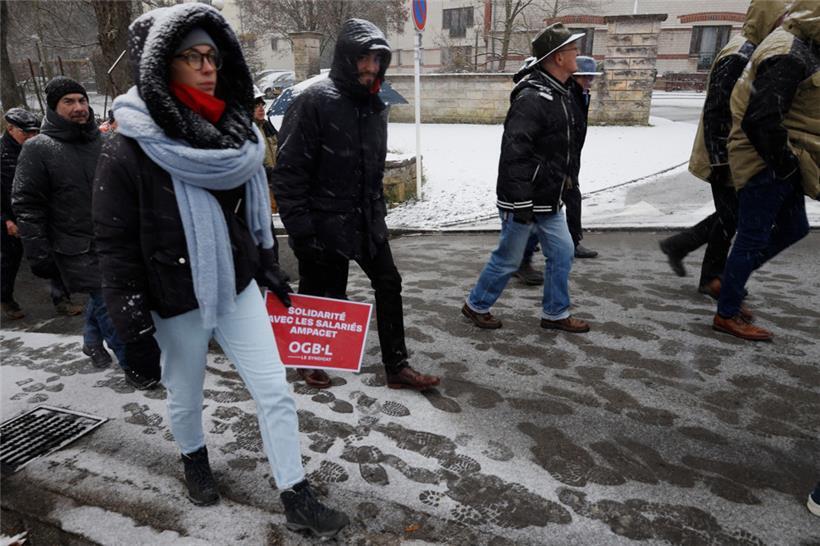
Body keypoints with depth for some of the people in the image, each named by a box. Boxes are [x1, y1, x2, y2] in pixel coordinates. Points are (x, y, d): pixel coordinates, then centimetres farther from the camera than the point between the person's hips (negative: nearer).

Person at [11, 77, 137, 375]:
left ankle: (92, 341, 44)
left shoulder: (102, 142, 7)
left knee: (101, 297, 20)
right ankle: (131, 364, 8)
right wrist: (40, 255, -13)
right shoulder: (38, 149, -8)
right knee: (109, 304, -5)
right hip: (77, 251, -5)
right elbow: (27, 206, -9)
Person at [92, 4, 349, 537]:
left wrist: (268, 266, 16)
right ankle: (194, 459, 50)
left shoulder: (234, 134, 2)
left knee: (275, 391, 4)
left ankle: (296, 497, 18)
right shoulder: (130, 149, -15)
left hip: (238, 288, 4)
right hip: (177, 303, -4)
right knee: (186, 398, 18)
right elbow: (115, 246, -13)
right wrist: (134, 326, -13)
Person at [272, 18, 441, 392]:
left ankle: (396, 367, 21)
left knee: (389, 285, 8)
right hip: (324, 223, -7)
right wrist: (300, 231, -19)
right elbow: (288, 172, -17)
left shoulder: (374, 106, 8)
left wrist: (378, 210, 14)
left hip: (366, 221, 7)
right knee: (322, 297, 6)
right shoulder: (314, 101, -15)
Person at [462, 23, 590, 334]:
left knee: (562, 253, 12)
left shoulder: (564, 93, 11)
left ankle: (555, 313, 26)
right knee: (508, 259, 4)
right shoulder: (532, 98, -21)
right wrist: (521, 201, -28)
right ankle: (476, 305, 25)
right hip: (523, 200, -9)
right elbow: (514, 151, -27)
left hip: (549, 199, 9)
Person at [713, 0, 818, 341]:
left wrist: (789, 160, 13)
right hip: (767, 164, -10)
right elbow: (759, 121, -28)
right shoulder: (789, 55, -21)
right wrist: (784, 162, -18)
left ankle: (732, 279, 30)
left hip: (782, 161, 10)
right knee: (753, 239, -1)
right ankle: (726, 315, 12)